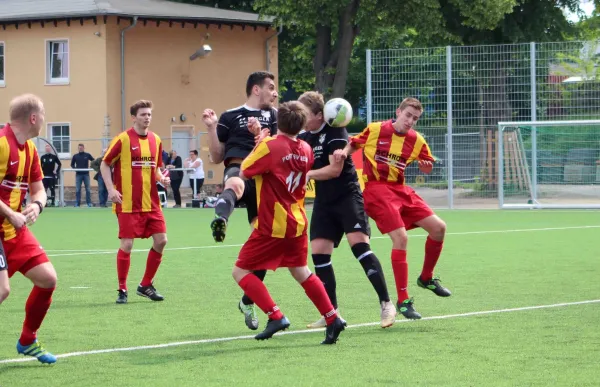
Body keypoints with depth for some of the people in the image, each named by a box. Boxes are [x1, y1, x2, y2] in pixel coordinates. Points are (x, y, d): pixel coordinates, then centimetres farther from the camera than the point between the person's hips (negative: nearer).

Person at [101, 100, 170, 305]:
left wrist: (161, 178, 0)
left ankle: (146, 285, 17)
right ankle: (122, 290, 8)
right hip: (128, 204, -6)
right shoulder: (123, 139, -8)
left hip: (151, 202, 6)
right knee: (127, 244, -6)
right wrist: (111, 189, -14)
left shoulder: (155, 140, 9)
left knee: (161, 240, 1)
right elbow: (105, 164, -3)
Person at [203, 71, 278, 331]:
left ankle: (248, 302, 18)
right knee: (234, 185, -43)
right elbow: (217, 158, 17)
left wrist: (260, 133, -8)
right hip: (237, 169, -4)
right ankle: (219, 221, -79)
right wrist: (211, 128, 4)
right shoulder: (230, 117, 18)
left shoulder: (274, 116, 24)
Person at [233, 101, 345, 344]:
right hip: (297, 223, 7)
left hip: (272, 226, -7)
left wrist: (256, 146, 1)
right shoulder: (305, 150, 3)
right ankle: (333, 319, 17)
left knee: (241, 271, 0)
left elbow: (243, 173, -12)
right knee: (301, 272, 22)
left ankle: (275, 317, -11)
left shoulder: (269, 146, -16)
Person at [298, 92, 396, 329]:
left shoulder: (335, 132, -11)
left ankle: (386, 304, -18)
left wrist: (306, 174, -12)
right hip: (324, 201, 7)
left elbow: (335, 169, -17)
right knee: (318, 252, -1)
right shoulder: (303, 138, 9)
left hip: (347, 196, -7)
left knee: (359, 244, -21)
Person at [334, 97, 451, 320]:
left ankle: (426, 278, 24)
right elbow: (354, 144, 6)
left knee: (438, 227, 0)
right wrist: (344, 152, -17)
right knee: (400, 237, -20)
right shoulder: (375, 130, -6)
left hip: (400, 190, 6)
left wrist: (426, 166, -10)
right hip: (376, 188, -6)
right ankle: (403, 300, -13)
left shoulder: (416, 140, 5)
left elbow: (427, 167, 14)